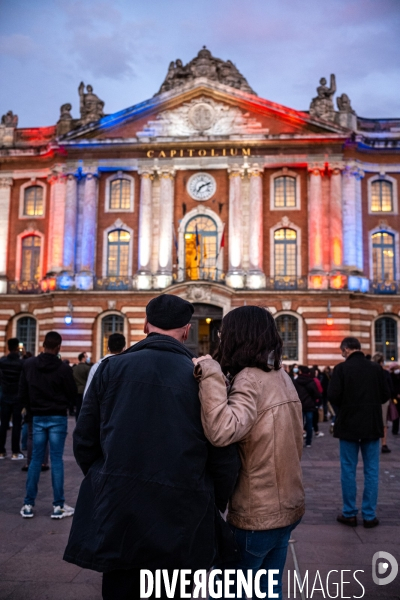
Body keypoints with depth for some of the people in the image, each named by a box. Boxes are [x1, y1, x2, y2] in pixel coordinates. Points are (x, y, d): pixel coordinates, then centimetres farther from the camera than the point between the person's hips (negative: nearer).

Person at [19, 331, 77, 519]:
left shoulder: (28, 365, -1)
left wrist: (31, 410, 15)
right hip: (58, 418, -3)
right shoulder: (63, 368, -13)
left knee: (36, 459, 10)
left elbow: (22, 393, 4)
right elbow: (72, 393, -5)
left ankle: (28, 505, 12)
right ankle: (58, 506, 5)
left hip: (38, 418, 3)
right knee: (56, 460, 1)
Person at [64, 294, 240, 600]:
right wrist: (212, 509, 13)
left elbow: (85, 441, 1)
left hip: (116, 513, 1)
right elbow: (224, 459, -4)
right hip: (178, 519, 0)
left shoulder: (111, 368, -3)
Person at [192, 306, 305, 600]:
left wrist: (210, 374, -34)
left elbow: (223, 431, -39)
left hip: (256, 514, -8)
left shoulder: (250, 378, -21)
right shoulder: (282, 376, 5)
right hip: (288, 507, 8)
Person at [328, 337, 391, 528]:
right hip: (372, 425, 3)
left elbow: (333, 396, -16)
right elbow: (385, 395, 1)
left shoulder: (341, 368, -11)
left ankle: (349, 514, 14)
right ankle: (369, 515, 14)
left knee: (348, 470, 8)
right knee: (371, 471, 10)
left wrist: (345, 405, 5)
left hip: (349, 425, -2)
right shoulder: (376, 368, -2)